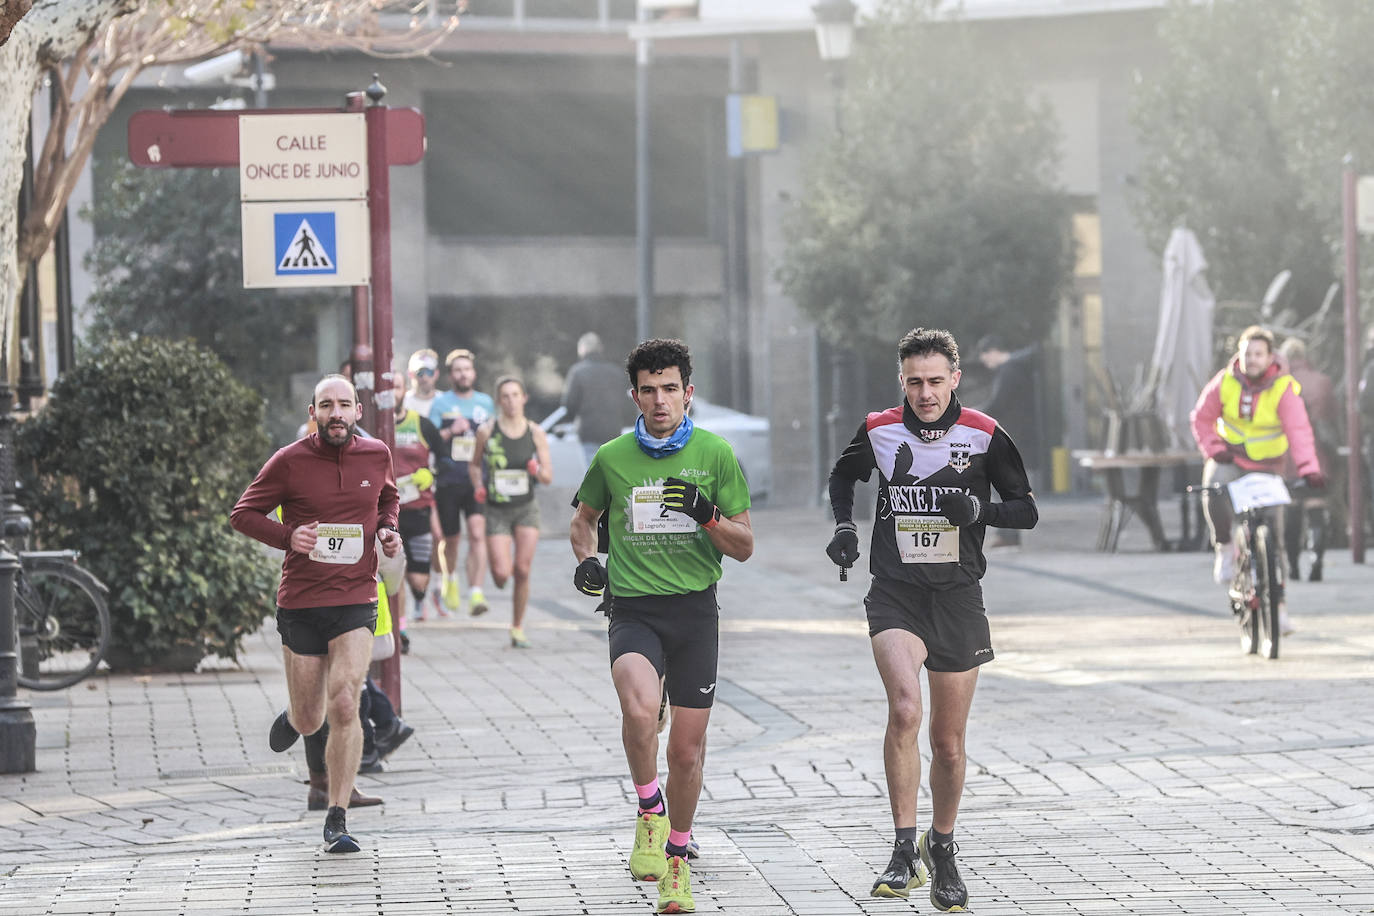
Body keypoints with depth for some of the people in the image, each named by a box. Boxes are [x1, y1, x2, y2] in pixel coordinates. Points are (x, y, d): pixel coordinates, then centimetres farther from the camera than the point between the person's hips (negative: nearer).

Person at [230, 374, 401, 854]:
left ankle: (337, 821, -7)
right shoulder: (290, 462, -6)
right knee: (310, 721, 7)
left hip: (356, 602, 1)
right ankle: (294, 718, 47)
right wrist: (289, 536, -16)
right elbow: (243, 513, 1)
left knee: (345, 706, -16)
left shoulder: (376, 455, 3)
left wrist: (388, 530, 3)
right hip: (300, 603, -1)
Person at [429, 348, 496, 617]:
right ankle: (450, 578, 41)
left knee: (478, 534, -17)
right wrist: (451, 431, -16)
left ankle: (476, 593, -22)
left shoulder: (486, 403, 12)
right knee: (451, 539, 10)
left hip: (478, 481, 1)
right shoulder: (441, 403, 4)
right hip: (448, 481, -1)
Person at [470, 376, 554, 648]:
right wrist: (478, 487, -8)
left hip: (526, 509, 1)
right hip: (496, 510, -1)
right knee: (501, 574, -11)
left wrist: (537, 471, -19)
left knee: (522, 571, -6)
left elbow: (549, 477, 3)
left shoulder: (536, 433, 0)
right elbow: (474, 464, 11)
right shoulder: (487, 431, -4)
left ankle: (518, 627, 11)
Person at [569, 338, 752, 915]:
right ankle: (650, 811, -8)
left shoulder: (715, 454, 2)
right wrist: (586, 559, 3)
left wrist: (709, 516, -15)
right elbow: (584, 518, 23)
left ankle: (676, 857, 25)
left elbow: (744, 547, 4)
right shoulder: (612, 457, 4)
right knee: (639, 706, -31)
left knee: (687, 748, 4)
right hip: (633, 608, -1)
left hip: (695, 609, 1)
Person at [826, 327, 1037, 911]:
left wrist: (979, 509, -17)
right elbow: (843, 474, 22)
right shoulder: (879, 430, 0)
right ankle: (905, 853, -20)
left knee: (949, 742, 8)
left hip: (958, 598, 1)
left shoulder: (985, 435, -5)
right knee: (905, 710, -25)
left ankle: (941, 848, 32)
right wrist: (844, 526, 5)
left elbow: (1026, 511, 1)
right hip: (895, 594, -1)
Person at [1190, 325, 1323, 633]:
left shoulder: (1284, 388, -14)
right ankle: (1225, 547, -12)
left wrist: (1309, 468, -38)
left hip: (1267, 466, 0)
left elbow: (1298, 430, -24)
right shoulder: (1225, 382, -8)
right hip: (1230, 459, 0)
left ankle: (1278, 603, 11)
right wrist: (1213, 448, -12)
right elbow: (1202, 418, 4)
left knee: (1273, 536, 0)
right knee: (1213, 490, -35)